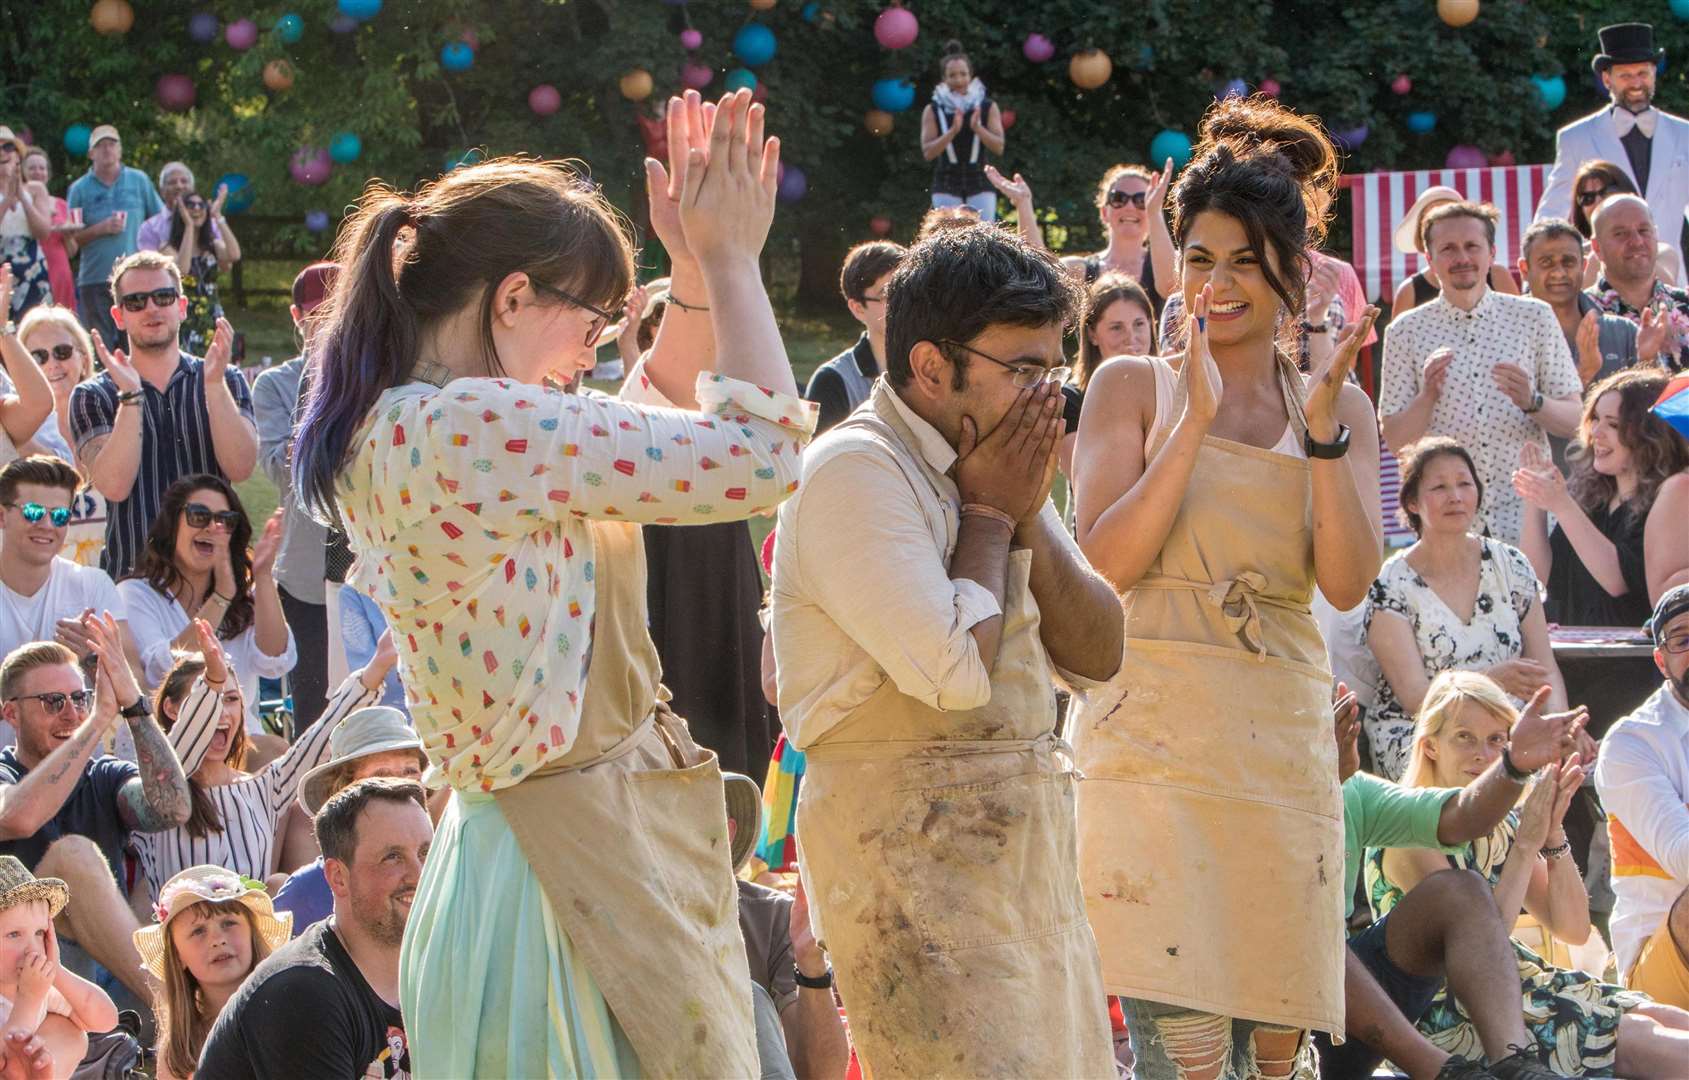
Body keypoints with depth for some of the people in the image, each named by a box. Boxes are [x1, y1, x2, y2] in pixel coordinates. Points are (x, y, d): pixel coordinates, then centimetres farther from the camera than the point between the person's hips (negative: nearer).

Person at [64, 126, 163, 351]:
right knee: (101, 347, -3)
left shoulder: (139, 181, 9)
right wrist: (101, 229, -11)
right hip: (94, 280, -1)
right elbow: (71, 238, 3)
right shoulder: (79, 189, 6)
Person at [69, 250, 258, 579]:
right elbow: (114, 486, -9)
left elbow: (240, 468, -5)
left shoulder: (226, 381, 11)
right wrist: (130, 396, -14)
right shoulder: (93, 397, 7)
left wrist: (214, 383, -12)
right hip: (131, 573, -1)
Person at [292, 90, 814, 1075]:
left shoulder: (396, 430, 10)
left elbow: (659, 416, 25)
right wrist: (729, 261, -6)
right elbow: (763, 455, -18)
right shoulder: (474, 427, -21)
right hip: (593, 857, -11)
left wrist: (698, 269, 15)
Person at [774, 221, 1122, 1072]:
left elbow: (1096, 656, 11)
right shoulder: (855, 471, -14)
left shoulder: (994, 465, 13)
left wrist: (1028, 514, -2)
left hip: (1024, 833, 9)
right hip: (910, 835, -9)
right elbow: (954, 669, -23)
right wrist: (987, 515, -9)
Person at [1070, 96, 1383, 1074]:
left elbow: (1349, 583, 0)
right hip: (1154, 734, -4)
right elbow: (1108, 563, -7)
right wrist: (1196, 421, -13)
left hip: (1284, 740, 4)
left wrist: (1321, 430, -11)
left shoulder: (1339, 406, 13)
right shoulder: (1135, 387, 5)